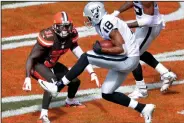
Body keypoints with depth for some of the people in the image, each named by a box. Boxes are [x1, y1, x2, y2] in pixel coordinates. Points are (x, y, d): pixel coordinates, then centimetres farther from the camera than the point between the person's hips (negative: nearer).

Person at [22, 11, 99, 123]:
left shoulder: (71, 36, -14)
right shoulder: (48, 38, -34)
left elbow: (81, 55, -6)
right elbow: (31, 57, -28)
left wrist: (92, 72, -13)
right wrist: (28, 77, -36)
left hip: (52, 65, 8)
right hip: (37, 65, -7)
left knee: (75, 81, 12)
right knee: (53, 83, -34)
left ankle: (70, 101, 46)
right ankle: (44, 114, -28)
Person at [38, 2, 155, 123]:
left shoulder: (107, 23, -18)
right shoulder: (103, 23, 13)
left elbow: (122, 49, -23)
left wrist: (101, 50, -19)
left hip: (127, 59, -10)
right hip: (124, 61, 10)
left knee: (85, 57, -14)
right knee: (107, 94, 15)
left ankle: (58, 86, -9)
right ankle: (143, 108, 17)